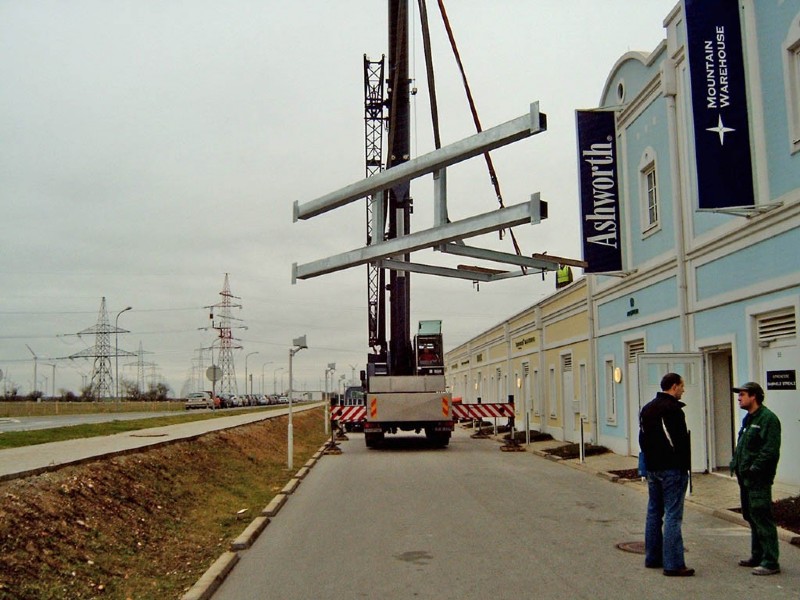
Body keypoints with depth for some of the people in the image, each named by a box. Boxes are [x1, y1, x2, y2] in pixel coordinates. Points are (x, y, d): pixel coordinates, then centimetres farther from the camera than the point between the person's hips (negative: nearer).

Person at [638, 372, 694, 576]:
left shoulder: (646, 408, 14)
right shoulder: (672, 409, -15)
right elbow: (680, 441, -17)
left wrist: (650, 461, 17)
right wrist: (684, 466, -8)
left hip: (652, 468, 9)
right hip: (672, 469, -9)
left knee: (654, 513, 15)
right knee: (673, 515, -7)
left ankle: (652, 557, 21)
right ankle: (673, 564, -6)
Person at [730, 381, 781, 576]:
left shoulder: (768, 419, -13)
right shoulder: (748, 419, 18)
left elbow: (771, 450, -20)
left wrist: (755, 469, -21)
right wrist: (736, 464, 12)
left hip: (758, 479, -10)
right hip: (746, 478, 10)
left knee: (762, 518, -8)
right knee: (751, 517, 16)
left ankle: (770, 562, -3)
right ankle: (757, 556, 27)